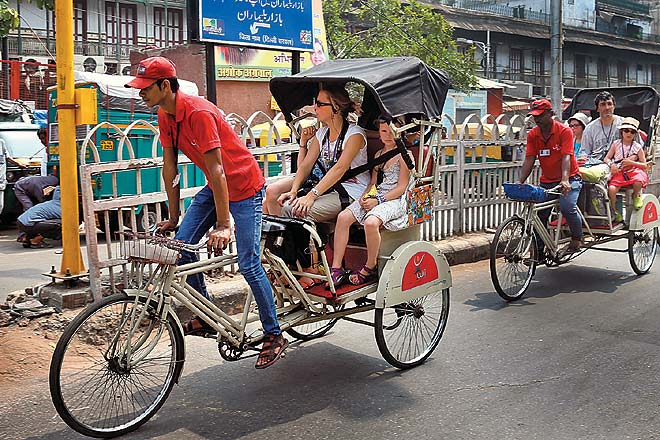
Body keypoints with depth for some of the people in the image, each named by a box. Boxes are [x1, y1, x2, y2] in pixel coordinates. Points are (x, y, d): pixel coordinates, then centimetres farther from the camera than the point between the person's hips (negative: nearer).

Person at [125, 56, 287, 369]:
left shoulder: (198, 113, -27)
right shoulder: (165, 116, -1)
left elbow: (217, 170, -29)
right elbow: (170, 167, 4)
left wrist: (223, 224, -30)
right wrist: (173, 217, 6)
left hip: (245, 187, -8)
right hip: (215, 187, 8)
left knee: (248, 264, -9)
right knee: (182, 245, -1)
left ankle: (274, 336, 7)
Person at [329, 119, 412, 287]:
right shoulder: (378, 155, 22)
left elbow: (401, 187, -7)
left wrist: (378, 200, -15)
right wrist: (365, 196, 1)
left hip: (395, 199, -7)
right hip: (375, 197, 7)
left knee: (370, 222, -36)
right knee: (343, 217, -17)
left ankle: (370, 268, -13)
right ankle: (336, 269, -17)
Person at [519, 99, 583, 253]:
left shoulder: (564, 131, -12)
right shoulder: (533, 134, 1)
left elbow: (566, 157, -21)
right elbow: (529, 160, -3)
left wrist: (565, 180, -35)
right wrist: (520, 183, -15)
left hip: (568, 179, -5)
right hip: (546, 181, 5)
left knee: (567, 207, -26)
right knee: (539, 214, -2)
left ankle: (577, 238, 0)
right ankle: (538, 251, 10)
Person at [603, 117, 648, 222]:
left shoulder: (637, 147, 4)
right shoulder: (616, 144, 7)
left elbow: (644, 165, 3)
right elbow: (606, 158, 7)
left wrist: (631, 162, -13)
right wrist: (611, 165, -14)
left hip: (634, 171, -1)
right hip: (619, 173, 1)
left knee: (638, 182, -35)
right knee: (611, 189, -27)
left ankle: (636, 195, 4)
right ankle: (614, 211, -4)